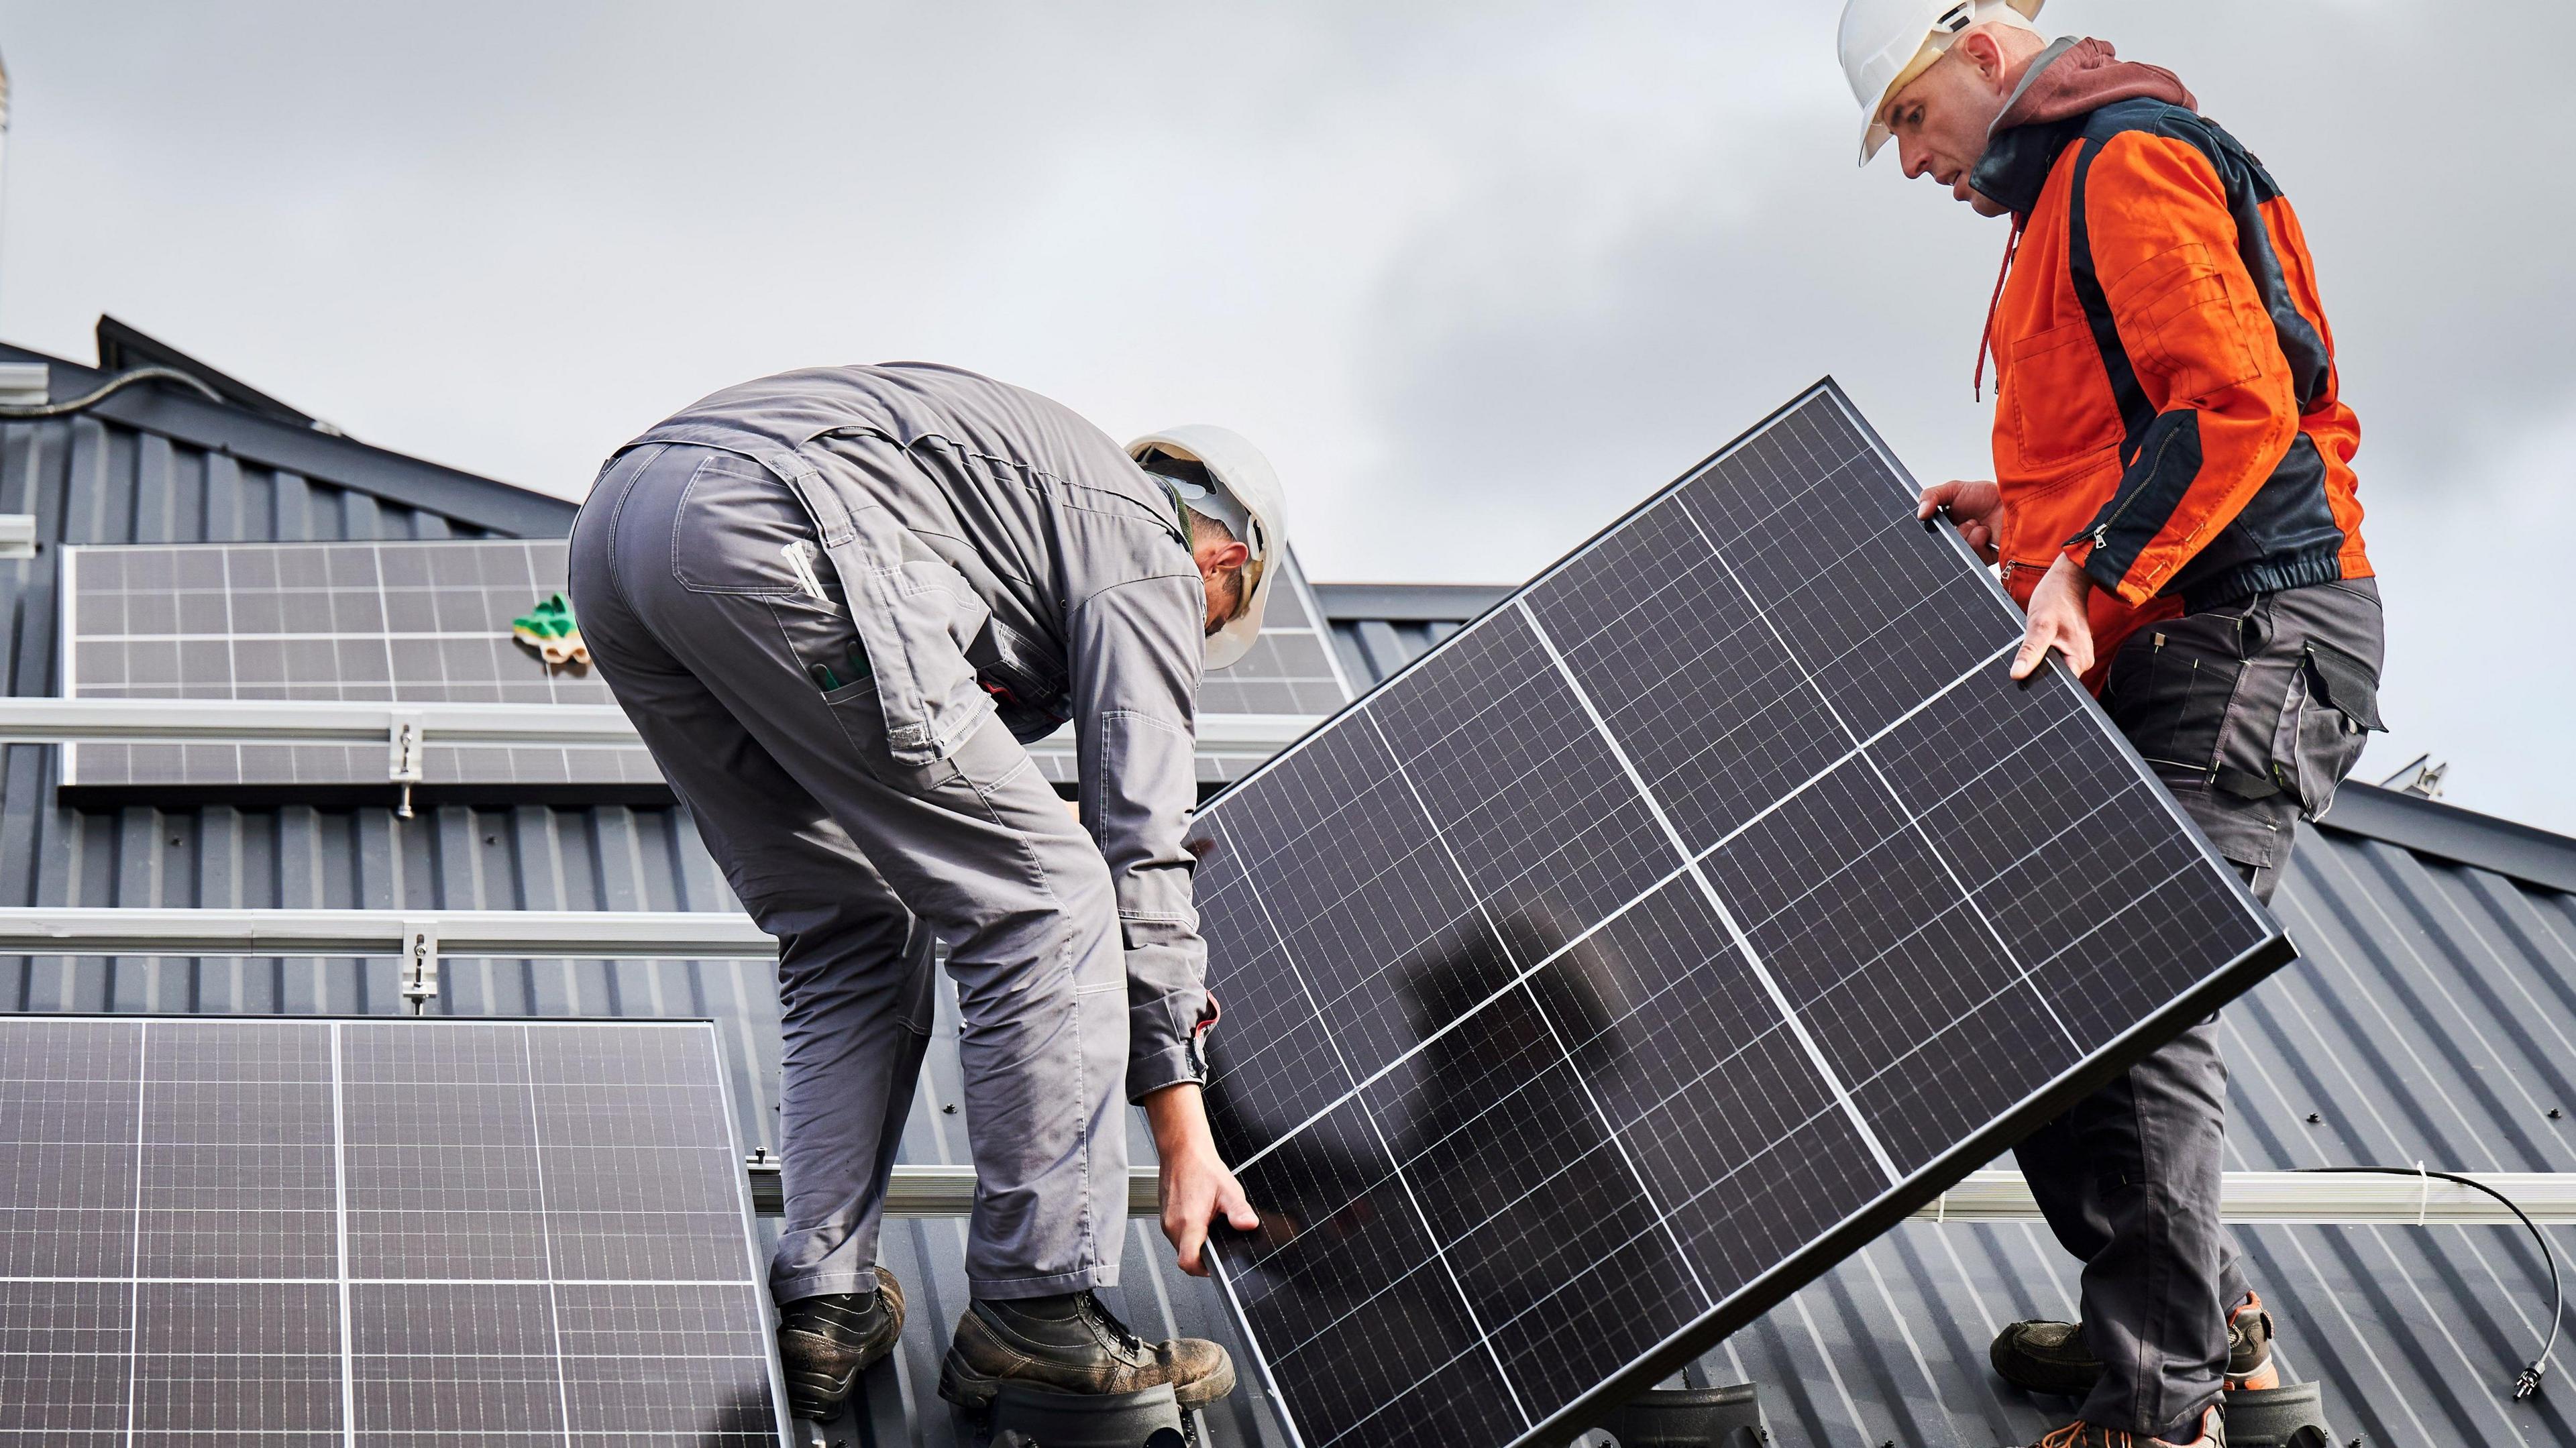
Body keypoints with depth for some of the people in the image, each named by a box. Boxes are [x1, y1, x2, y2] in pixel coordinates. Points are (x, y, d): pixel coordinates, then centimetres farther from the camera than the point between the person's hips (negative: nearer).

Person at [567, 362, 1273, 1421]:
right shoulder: (1150, 552, 14)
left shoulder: (1042, 480, 38)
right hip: (773, 533, -9)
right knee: (1043, 898, 0)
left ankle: (825, 1306, 15)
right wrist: (1183, 1132, 10)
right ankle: (1038, 1312, 1)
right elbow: (1140, 846, 7)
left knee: (847, 937, 19)